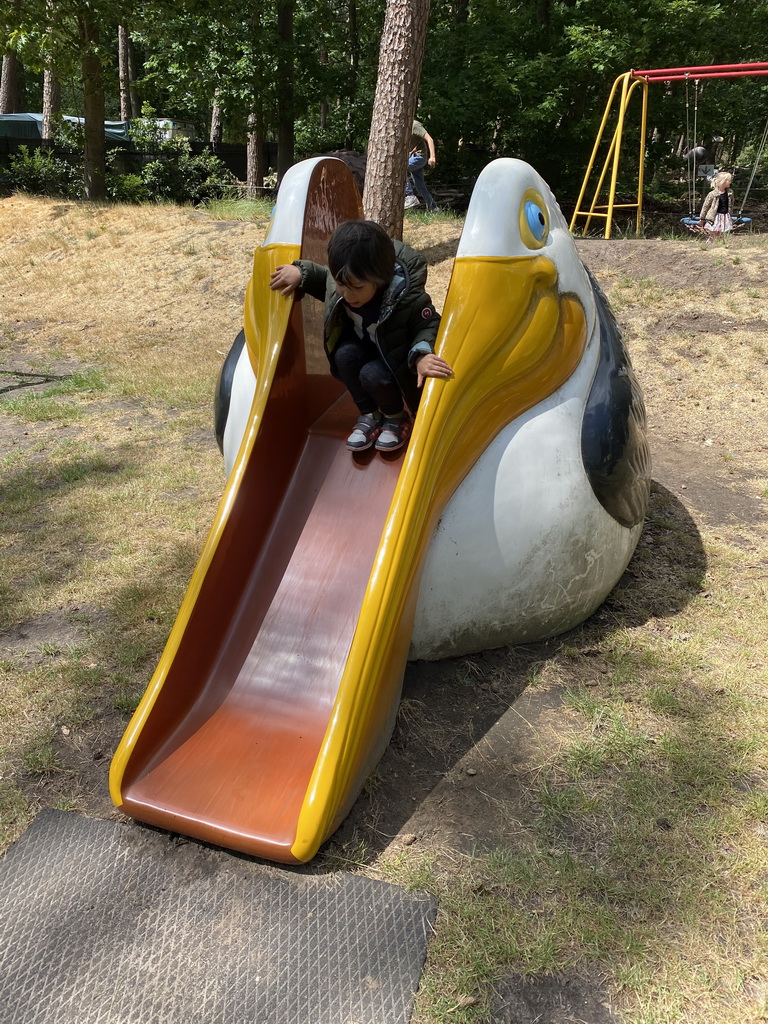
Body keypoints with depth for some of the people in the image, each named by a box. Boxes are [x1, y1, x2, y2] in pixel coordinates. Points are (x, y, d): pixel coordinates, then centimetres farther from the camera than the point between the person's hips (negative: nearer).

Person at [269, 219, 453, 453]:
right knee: (345, 354, -25)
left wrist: (421, 355, -43)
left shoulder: (407, 297, -36)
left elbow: (430, 326, -24)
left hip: (399, 362, -5)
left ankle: (395, 417, 3)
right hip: (365, 349, 5)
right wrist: (301, 271, -10)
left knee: (373, 375, -30)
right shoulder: (340, 282, -21)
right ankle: (369, 415, -3)